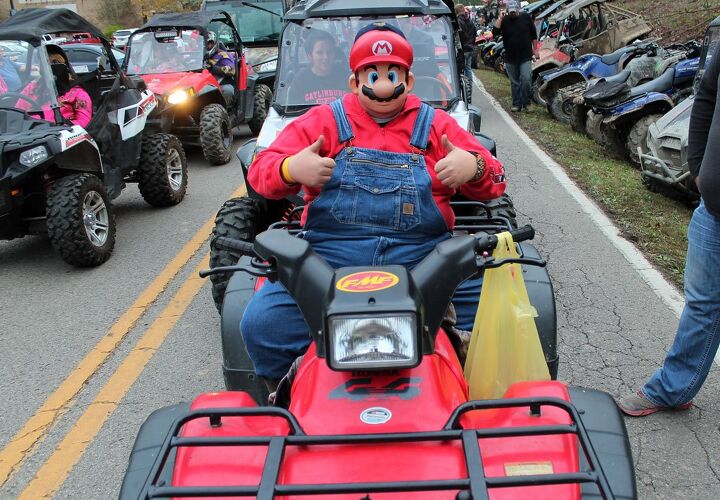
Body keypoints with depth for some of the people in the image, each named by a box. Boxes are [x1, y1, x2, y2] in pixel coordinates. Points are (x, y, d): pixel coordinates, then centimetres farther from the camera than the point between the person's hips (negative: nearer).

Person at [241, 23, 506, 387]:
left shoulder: (435, 124, 17)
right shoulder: (325, 120, 15)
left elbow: (493, 179, 15)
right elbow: (261, 170, 10)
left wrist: (474, 168, -10)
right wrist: (291, 169, -15)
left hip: (420, 256, 1)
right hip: (329, 252, 0)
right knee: (261, 323, -19)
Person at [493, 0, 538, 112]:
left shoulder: (525, 17, 1)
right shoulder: (504, 20, 0)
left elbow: (533, 35, 9)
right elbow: (495, 32, -15)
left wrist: (535, 49, 9)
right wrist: (500, 18, -20)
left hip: (526, 57, -1)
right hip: (510, 58, 2)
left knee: (526, 80, -13)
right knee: (514, 83, 9)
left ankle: (526, 103, -1)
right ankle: (516, 104, 18)